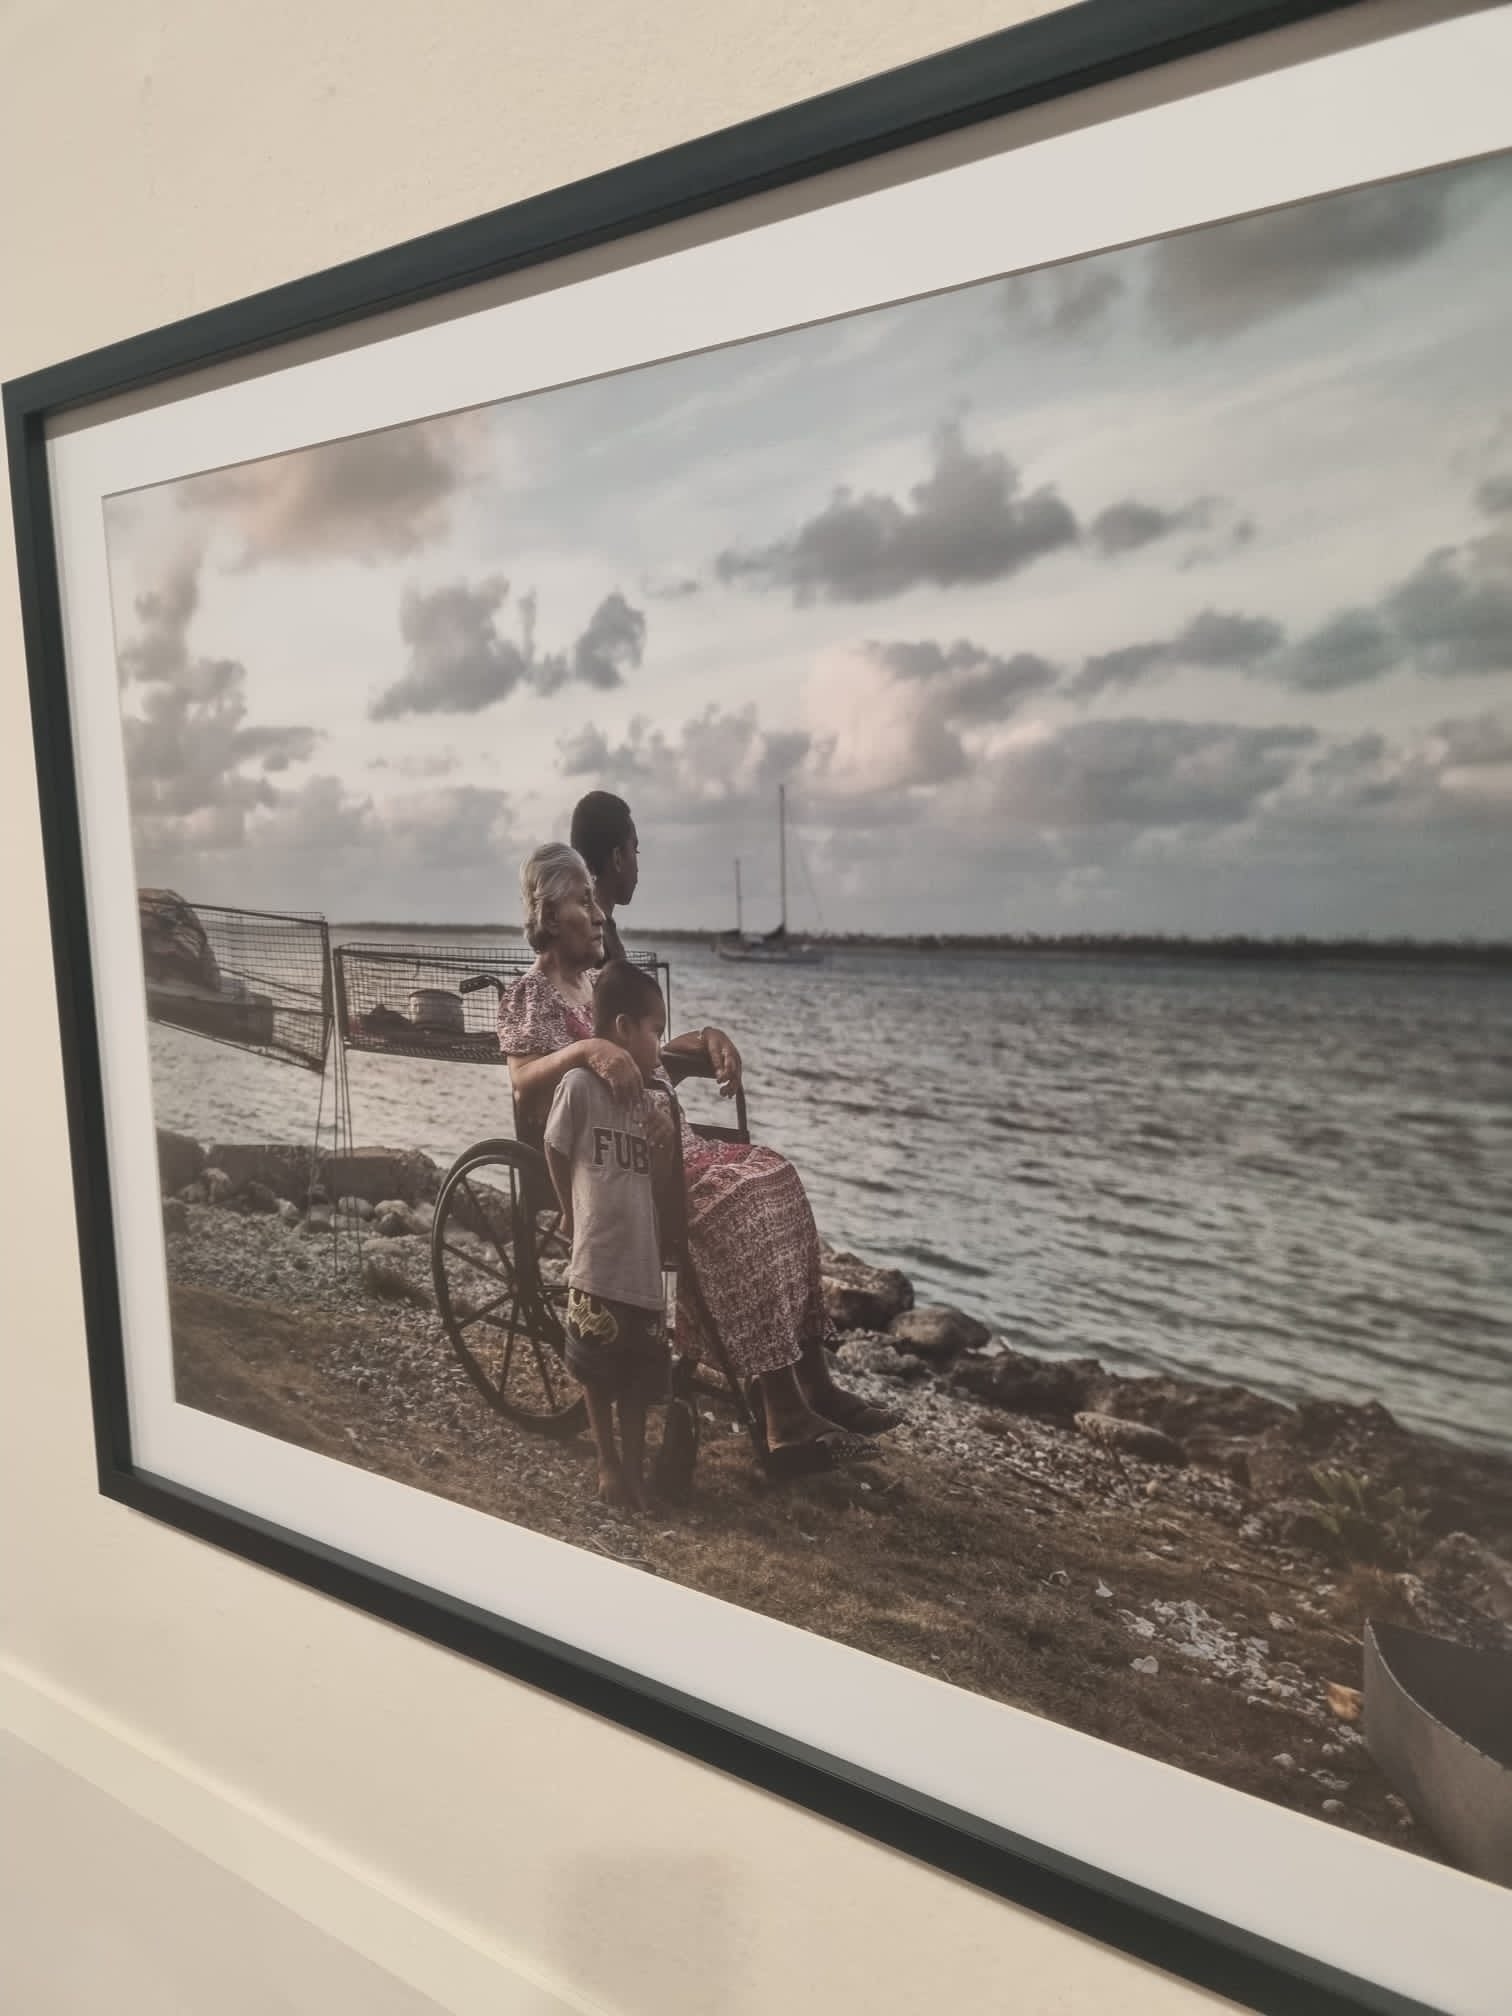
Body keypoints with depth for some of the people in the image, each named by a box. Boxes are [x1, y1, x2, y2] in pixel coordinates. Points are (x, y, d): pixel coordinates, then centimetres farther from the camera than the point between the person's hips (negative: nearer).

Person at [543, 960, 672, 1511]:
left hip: (643, 1264, 6)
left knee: (639, 1373, 14)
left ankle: (634, 1466, 29)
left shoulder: (643, 1096, 8)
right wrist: (573, 1215, 8)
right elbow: (555, 1151, 0)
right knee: (597, 1371, 10)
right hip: (597, 1263, -5)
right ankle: (609, 1463, 28)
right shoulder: (579, 1083, -11)